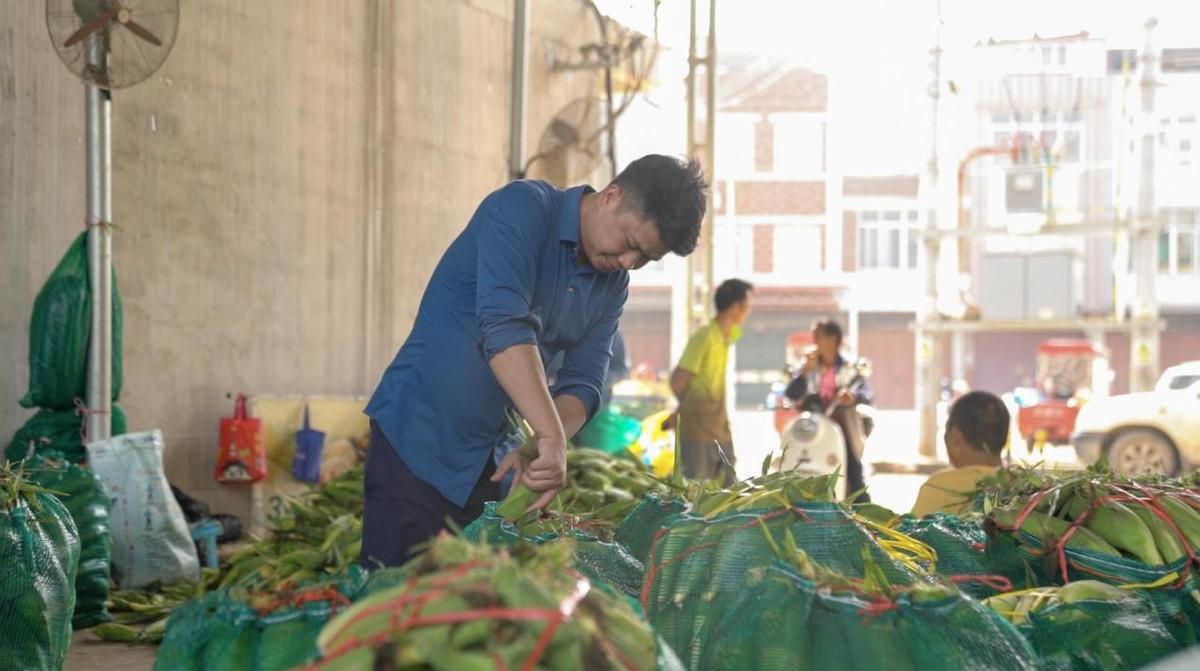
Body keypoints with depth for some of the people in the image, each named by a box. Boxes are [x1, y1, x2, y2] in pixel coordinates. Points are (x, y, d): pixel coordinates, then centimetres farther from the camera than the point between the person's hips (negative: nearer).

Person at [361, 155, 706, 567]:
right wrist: (551, 437, -37)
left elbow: (583, 381, 0)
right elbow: (503, 325, -29)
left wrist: (540, 446, -21)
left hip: (495, 456, 7)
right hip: (418, 437, -7)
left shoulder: (613, 285, 7)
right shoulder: (523, 208, -15)